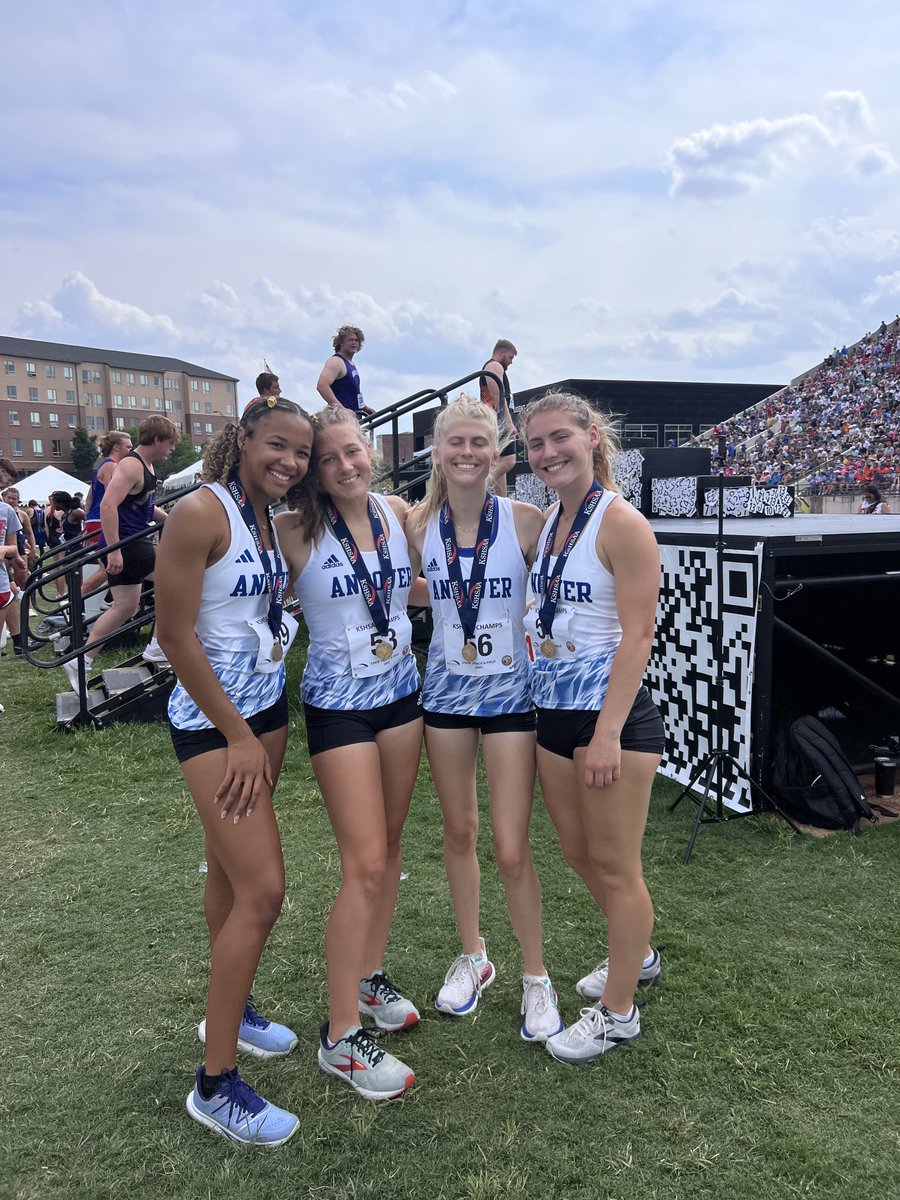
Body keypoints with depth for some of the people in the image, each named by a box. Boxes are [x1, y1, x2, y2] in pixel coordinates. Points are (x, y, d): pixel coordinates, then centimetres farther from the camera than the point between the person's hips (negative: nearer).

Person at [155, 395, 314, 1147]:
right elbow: (175, 634, -18)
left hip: (267, 707, 8)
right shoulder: (200, 512, -16)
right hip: (211, 719, -7)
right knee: (264, 888, -9)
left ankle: (228, 1009, 38)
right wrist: (238, 737, -14)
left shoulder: (275, 521, 7)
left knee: (229, 866, 19)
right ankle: (216, 1086, 7)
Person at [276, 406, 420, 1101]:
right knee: (366, 865, -5)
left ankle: (370, 978, 36)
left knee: (390, 842, 15)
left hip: (402, 693, 6)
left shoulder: (397, 513, 1)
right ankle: (341, 1036, 12)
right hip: (338, 704, -5)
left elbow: (424, 585, 16)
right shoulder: (297, 531, -14)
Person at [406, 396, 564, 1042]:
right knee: (459, 832, 16)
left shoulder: (526, 520, -12)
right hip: (445, 691, 4)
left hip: (510, 692, -3)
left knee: (512, 850, -1)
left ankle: (536, 977, 24)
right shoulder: (420, 524, -2)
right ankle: (473, 956, 38)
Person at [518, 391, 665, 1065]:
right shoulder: (549, 520, 10)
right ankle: (638, 956, 45)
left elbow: (638, 635, -18)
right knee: (580, 854, 20)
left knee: (615, 868, 7)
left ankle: (617, 1012, 26)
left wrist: (607, 732, -21)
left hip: (612, 713, -8)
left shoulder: (621, 522, -14)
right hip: (554, 712, 8)